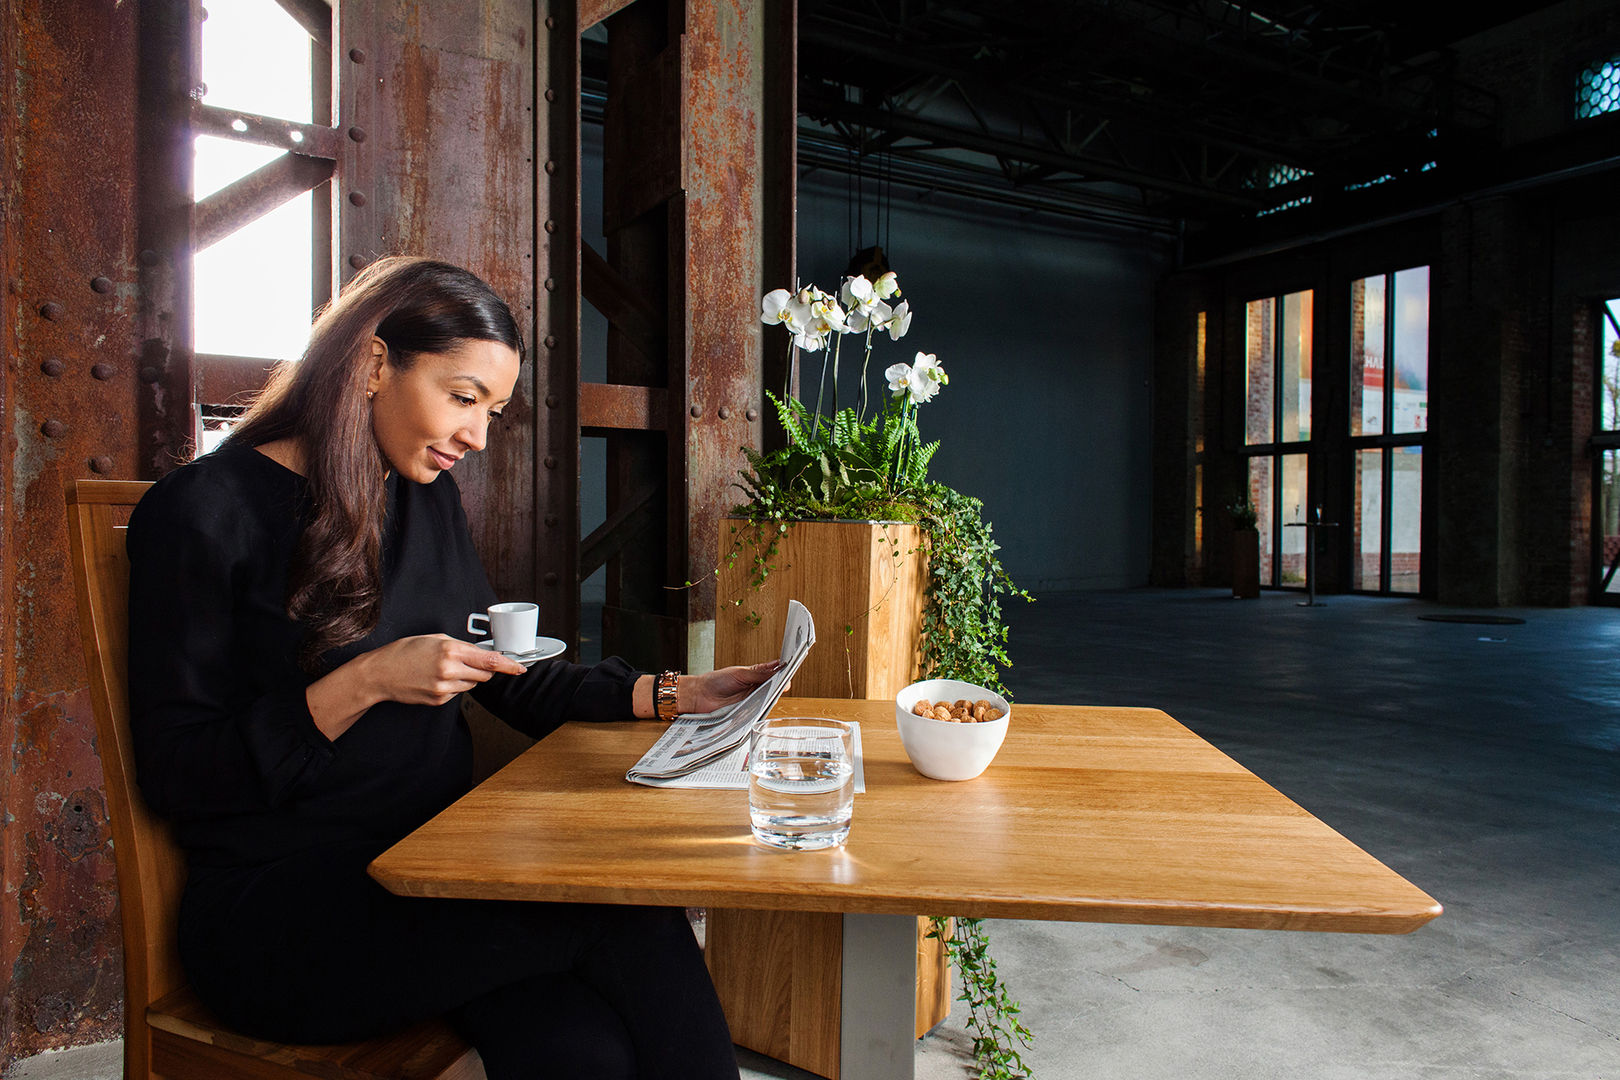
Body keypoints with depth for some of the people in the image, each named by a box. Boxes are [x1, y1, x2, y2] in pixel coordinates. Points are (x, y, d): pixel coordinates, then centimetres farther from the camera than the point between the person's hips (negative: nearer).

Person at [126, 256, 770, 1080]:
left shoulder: (427, 498, 12)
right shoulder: (202, 512, -7)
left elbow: (505, 681, 16)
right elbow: (174, 774, -8)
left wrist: (669, 694, 5)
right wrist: (364, 684, -20)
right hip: (280, 911, -5)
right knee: (631, 920, -26)